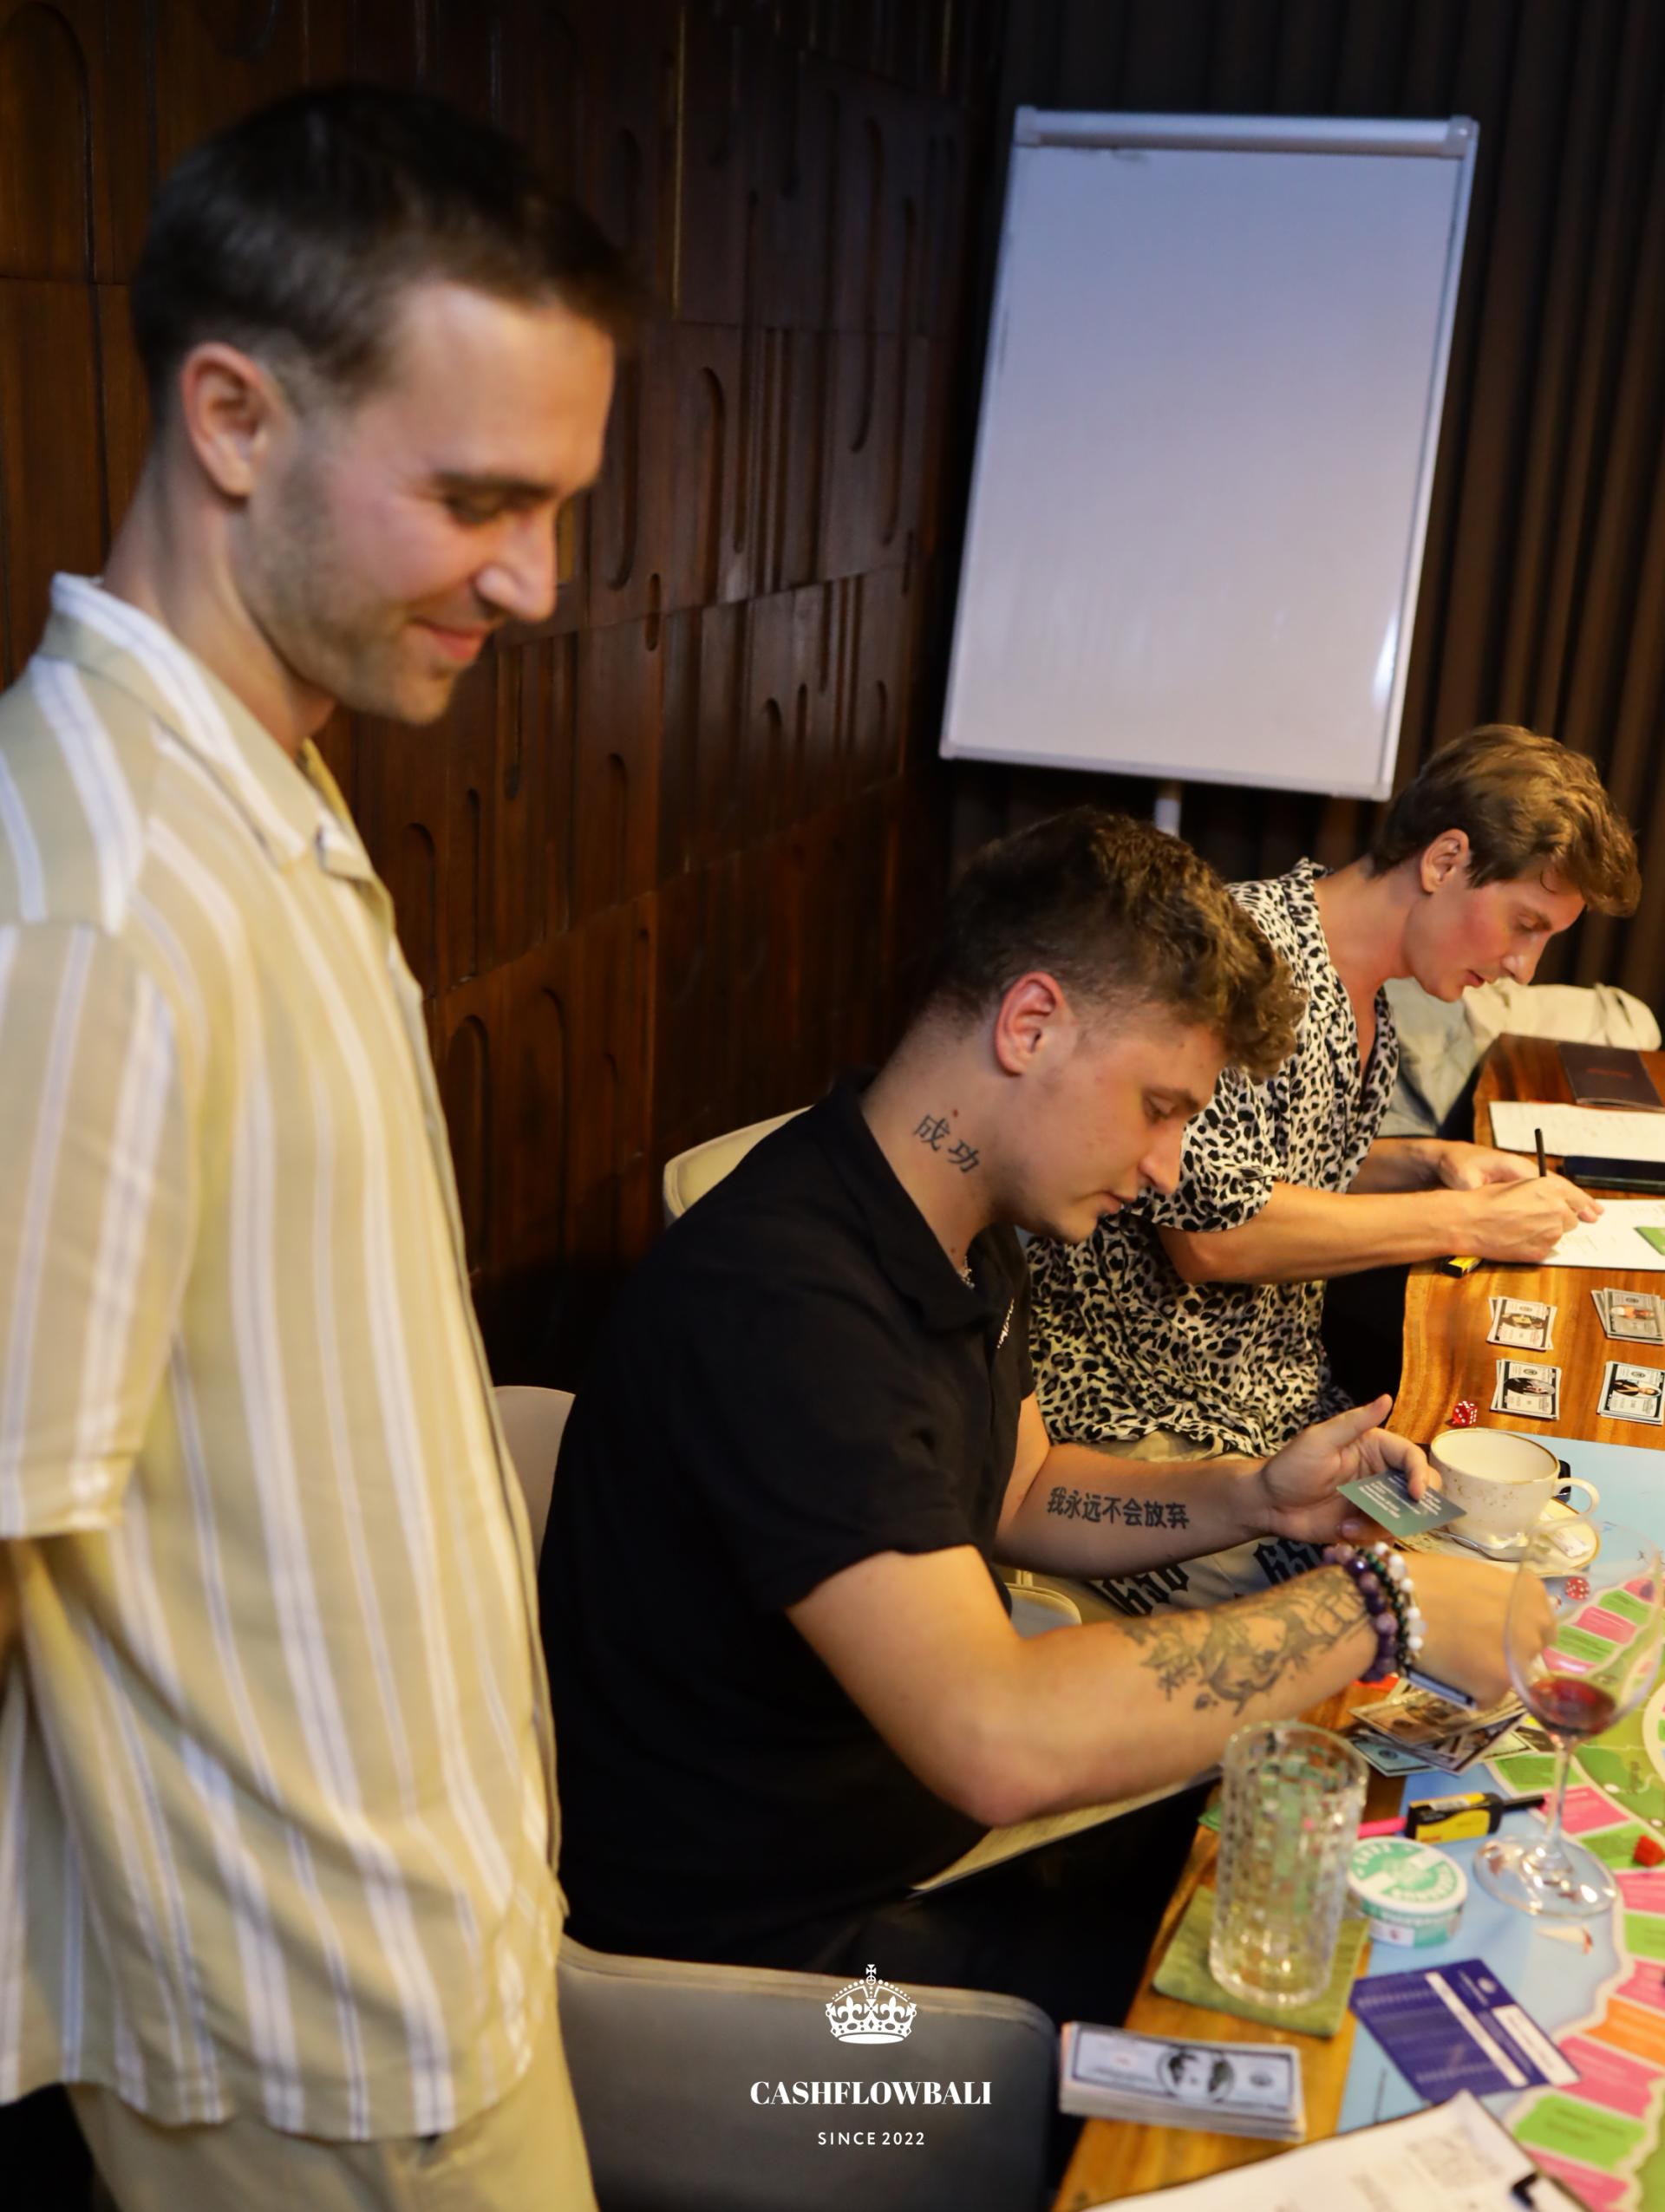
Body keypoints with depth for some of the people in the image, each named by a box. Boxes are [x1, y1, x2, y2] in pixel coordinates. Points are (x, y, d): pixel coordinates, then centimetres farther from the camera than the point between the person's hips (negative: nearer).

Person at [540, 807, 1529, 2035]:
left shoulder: (966, 1236, 2)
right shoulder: (775, 1301, -32)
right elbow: (1001, 1742, -39)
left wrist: (1250, 1496, 1)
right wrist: (1379, 1603, -30)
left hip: (920, 1828, 9)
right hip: (763, 1933, -9)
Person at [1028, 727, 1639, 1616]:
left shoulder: (1367, 1011, 9)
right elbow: (1214, 1230, -25)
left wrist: (1430, 1161, 5)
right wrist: (1467, 1222, -16)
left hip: (1284, 1401, 9)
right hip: (1139, 1416, -9)